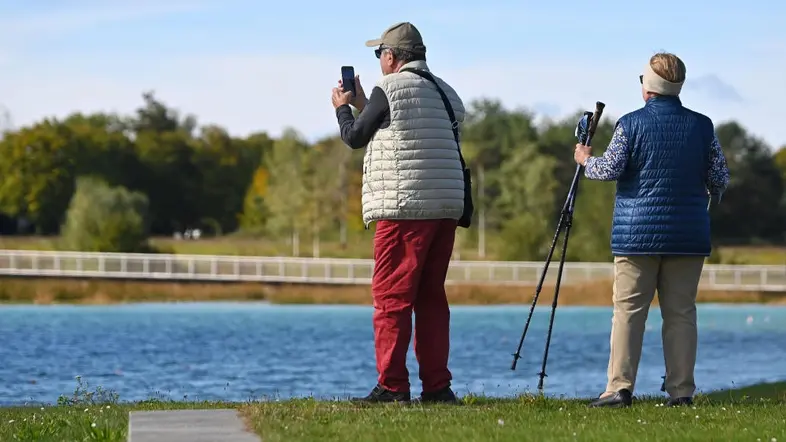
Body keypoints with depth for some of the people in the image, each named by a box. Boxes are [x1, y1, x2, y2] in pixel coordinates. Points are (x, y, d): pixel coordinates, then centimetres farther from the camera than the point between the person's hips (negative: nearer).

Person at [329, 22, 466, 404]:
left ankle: (392, 386, -7)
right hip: (445, 210, 7)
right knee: (431, 297, 11)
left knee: (391, 297, -4)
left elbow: (355, 137, 4)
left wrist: (342, 107, 23)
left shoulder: (388, 89, -6)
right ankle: (437, 385, 9)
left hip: (404, 208, -7)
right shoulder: (446, 92, 17)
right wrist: (361, 103, 32)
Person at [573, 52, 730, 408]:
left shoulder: (631, 124, -4)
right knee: (680, 312, 5)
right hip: (687, 235, 2)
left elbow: (609, 170, -6)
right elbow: (720, 179, 5)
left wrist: (585, 160, 14)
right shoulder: (702, 126, 4)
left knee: (629, 310, -1)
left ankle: (620, 388, -7)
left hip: (637, 234, -2)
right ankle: (681, 390, 3)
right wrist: (710, 196, 27)